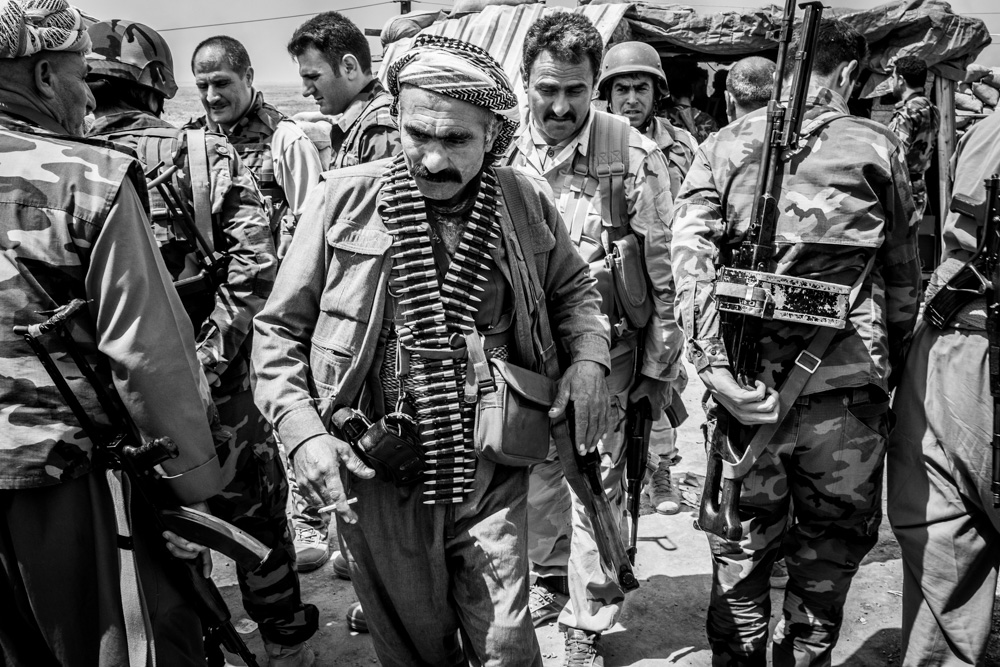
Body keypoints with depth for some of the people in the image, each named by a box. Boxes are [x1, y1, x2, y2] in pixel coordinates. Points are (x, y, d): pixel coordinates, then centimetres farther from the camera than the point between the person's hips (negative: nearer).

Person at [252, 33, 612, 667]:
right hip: (378, 475, 0)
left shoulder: (525, 201, -3)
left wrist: (588, 356, -5)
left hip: (492, 475, 1)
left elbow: (573, 287, 15)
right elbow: (281, 329, -1)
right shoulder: (345, 199, -8)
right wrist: (304, 430, -13)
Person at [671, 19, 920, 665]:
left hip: (749, 380, 1)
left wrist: (716, 368, -9)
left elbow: (689, 259, -7)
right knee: (831, 547, 16)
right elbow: (904, 275, 10)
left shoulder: (721, 146, 6)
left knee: (742, 552, 14)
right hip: (847, 382, -1)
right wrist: (892, 368, 19)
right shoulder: (878, 145, 5)